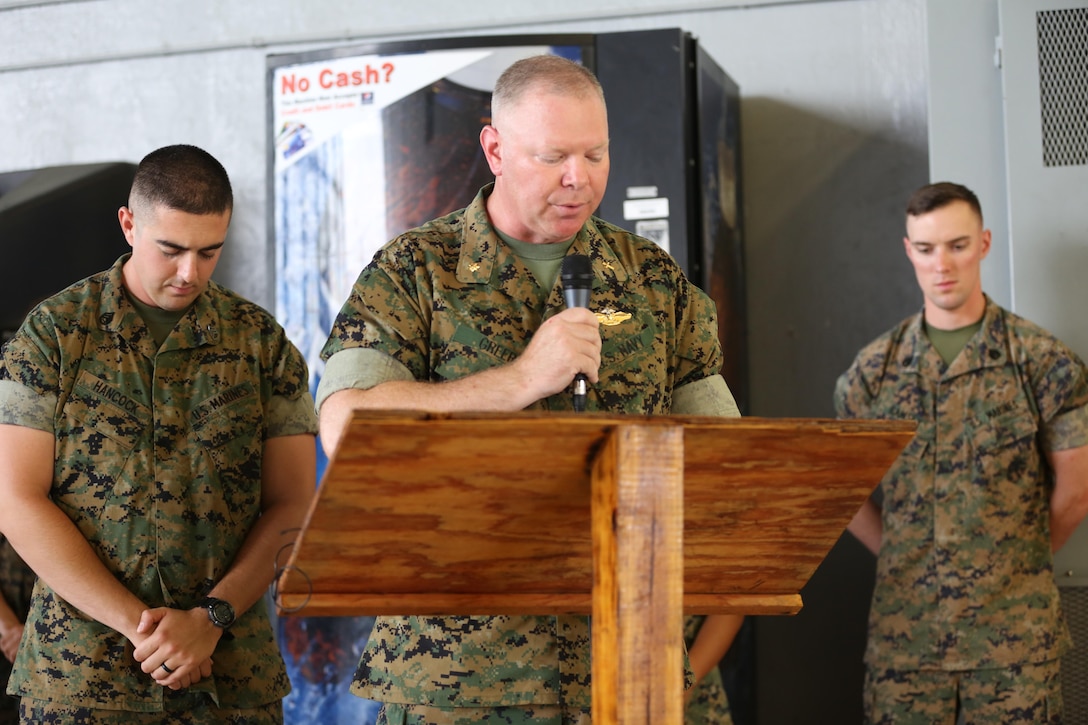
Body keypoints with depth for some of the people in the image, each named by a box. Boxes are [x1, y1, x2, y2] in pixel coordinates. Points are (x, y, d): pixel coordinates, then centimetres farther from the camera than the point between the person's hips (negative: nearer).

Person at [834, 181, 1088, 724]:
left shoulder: (1044, 360, -1)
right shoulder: (873, 369, 6)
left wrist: (1018, 562, 10)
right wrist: (904, 560, 8)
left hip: (1015, 637, -2)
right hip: (903, 633, 2)